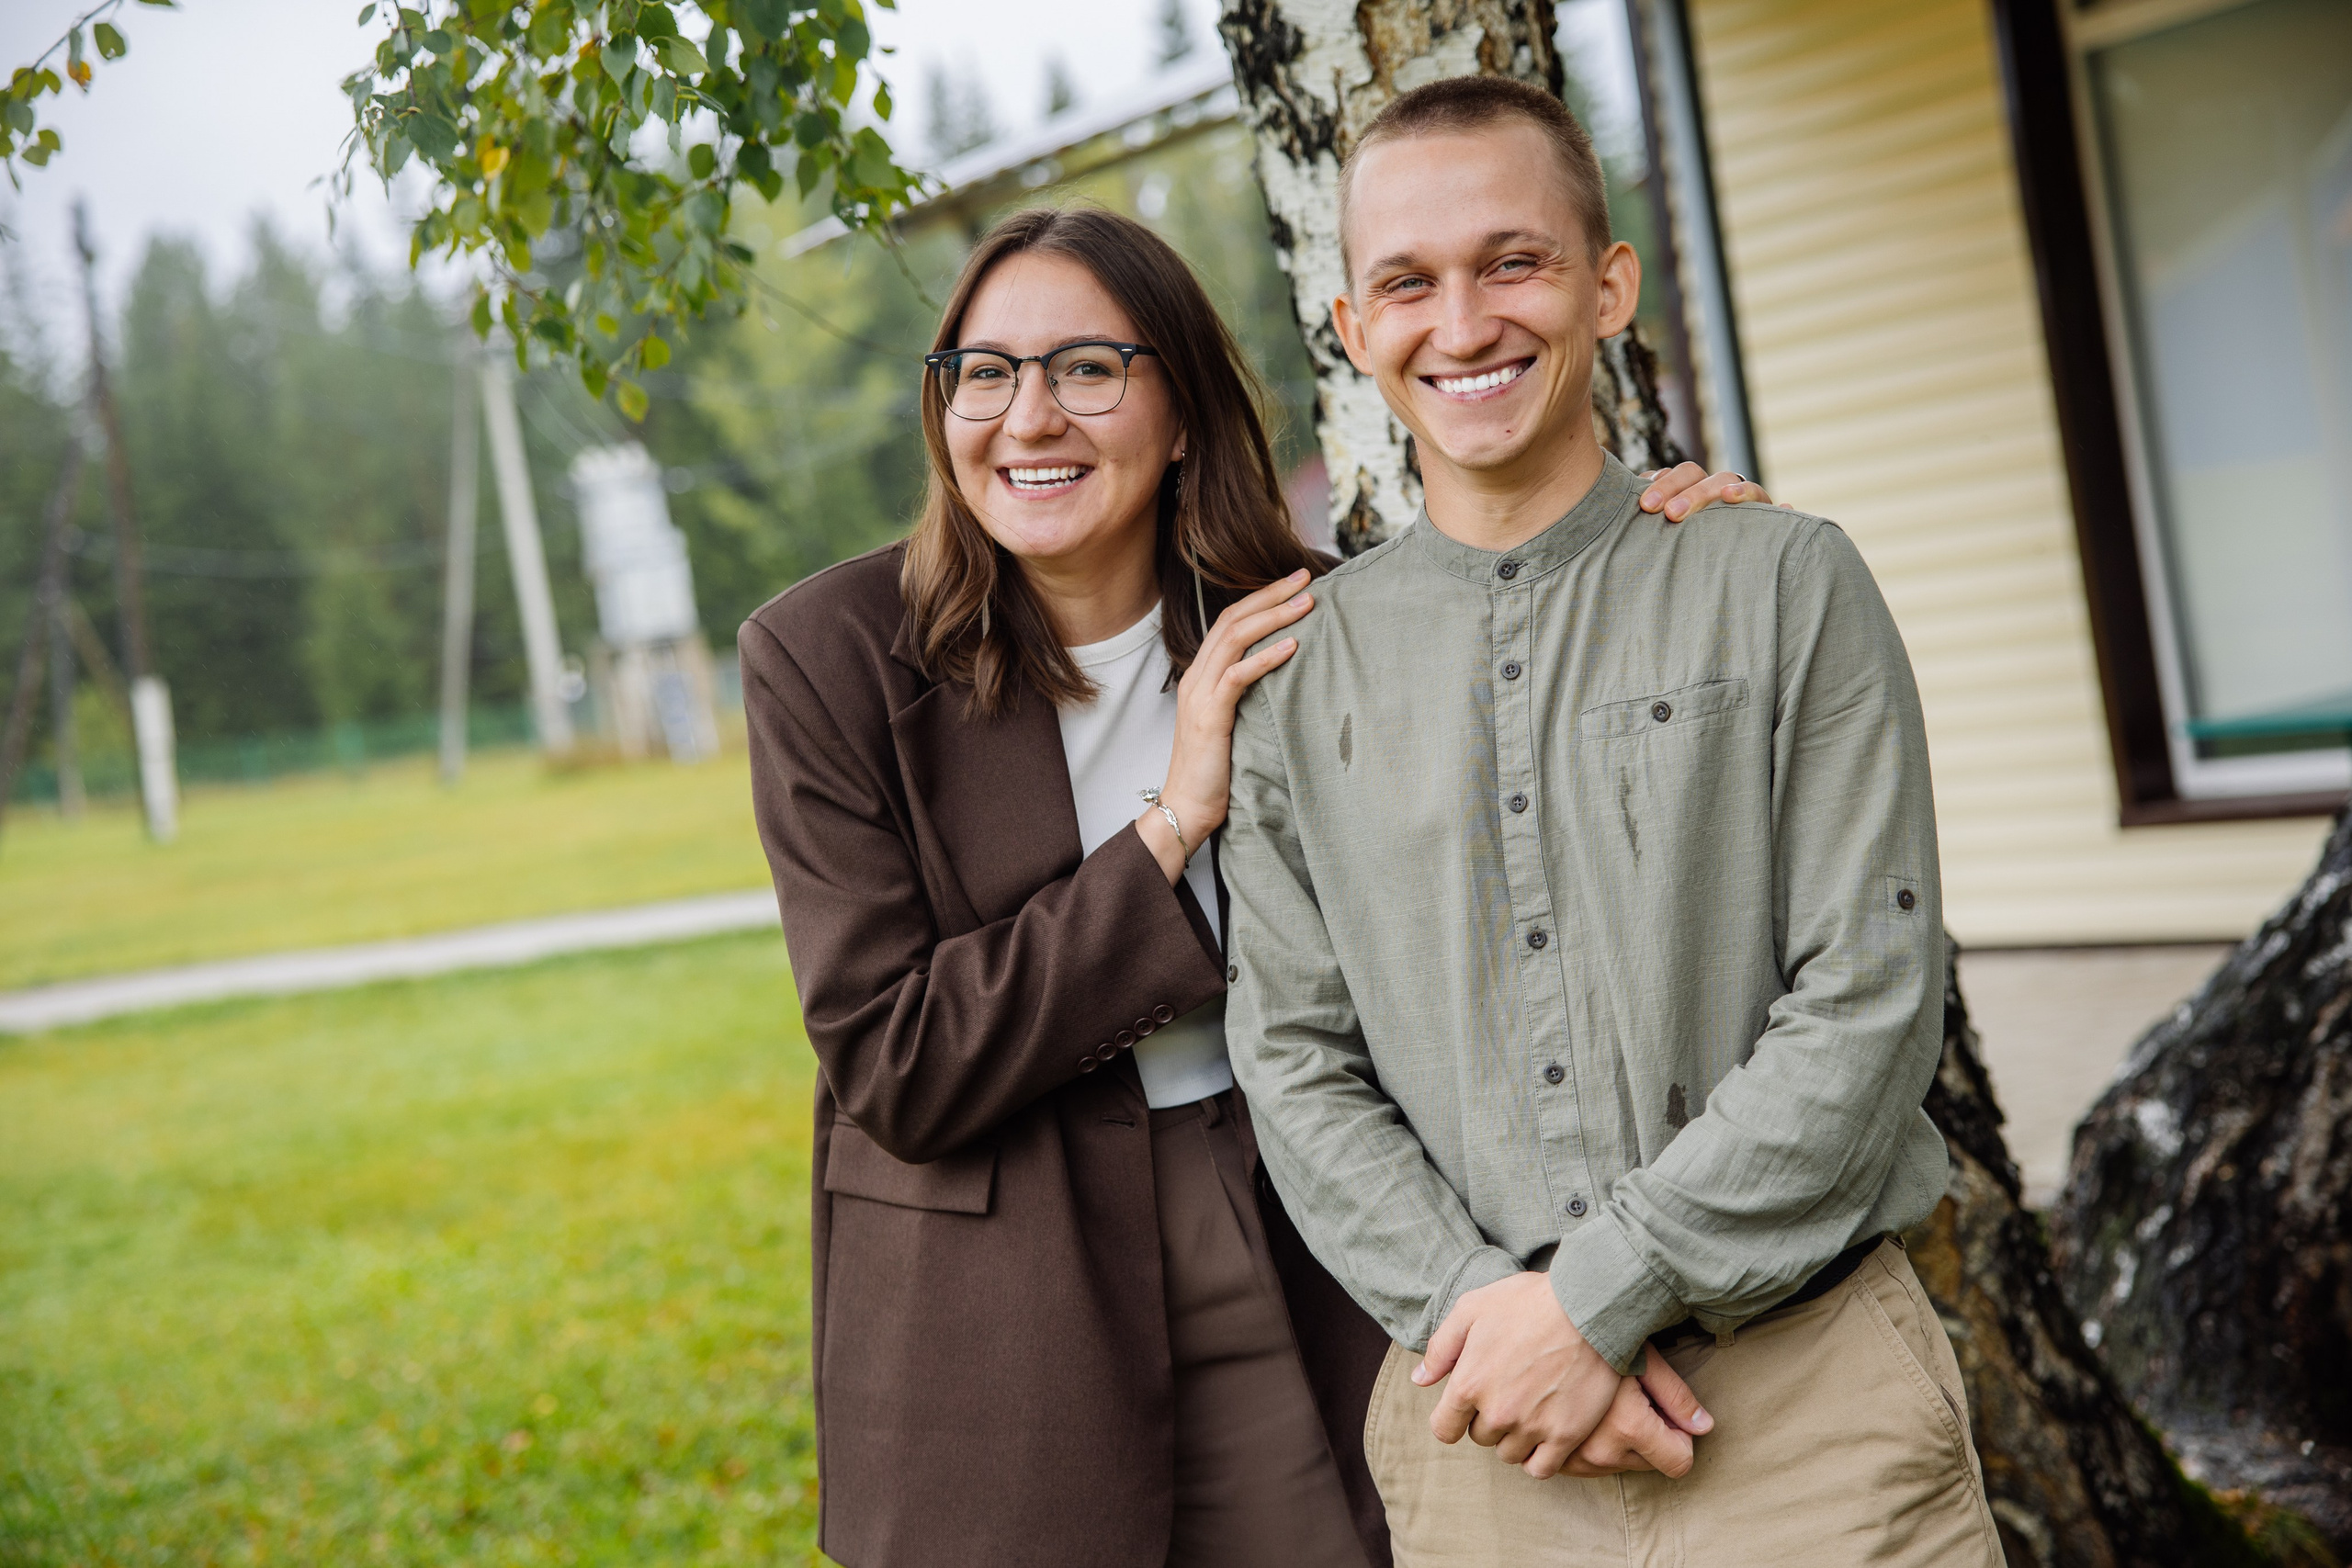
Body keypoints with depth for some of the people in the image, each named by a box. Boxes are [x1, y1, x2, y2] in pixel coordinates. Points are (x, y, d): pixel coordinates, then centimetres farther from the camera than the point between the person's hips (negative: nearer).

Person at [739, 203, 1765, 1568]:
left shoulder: (1303, 625, -3)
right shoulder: (827, 658, -11)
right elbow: (891, 1071, -16)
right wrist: (1172, 823, -21)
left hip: (1299, 1265, 2)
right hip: (996, 1323, -2)